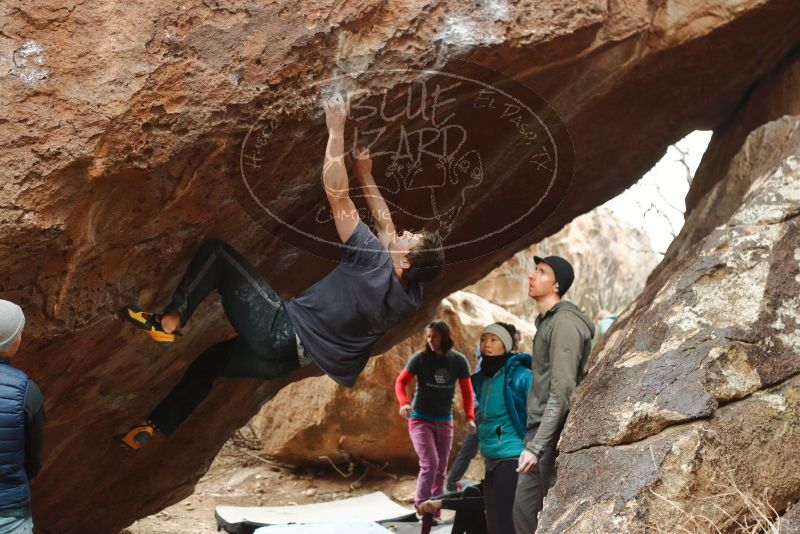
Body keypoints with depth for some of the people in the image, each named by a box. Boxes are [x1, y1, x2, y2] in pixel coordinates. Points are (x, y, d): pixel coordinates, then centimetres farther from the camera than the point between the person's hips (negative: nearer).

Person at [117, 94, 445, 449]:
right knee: (210, 360, 28)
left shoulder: (373, 261, -27)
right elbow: (386, 226, 11)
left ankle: (168, 323, -5)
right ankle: (156, 427, 33)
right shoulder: (411, 297, -7)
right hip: (289, 357, 8)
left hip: (280, 330, -8)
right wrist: (366, 176, 14)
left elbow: (334, 190, -26)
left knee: (216, 251, -2)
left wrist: (336, 129, -18)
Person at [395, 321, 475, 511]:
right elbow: (401, 382, -8)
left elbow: (466, 391, 1)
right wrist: (404, 402, -27)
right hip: (420, 419, -4)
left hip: (444, 421, 4)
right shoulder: (420, 358, -12)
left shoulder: (459, 361, -5)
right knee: (430, 463, -18)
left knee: (441, 469, 8)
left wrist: (469, 417, -12)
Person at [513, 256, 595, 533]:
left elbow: (562, 391, -20)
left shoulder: (564, 322, -14)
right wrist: (532, 440, 14)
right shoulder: (546, 321, 16)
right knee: (524, 509, 11)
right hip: (539, 429, 9)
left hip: (552, 435, -9)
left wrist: (537, 445, -23)